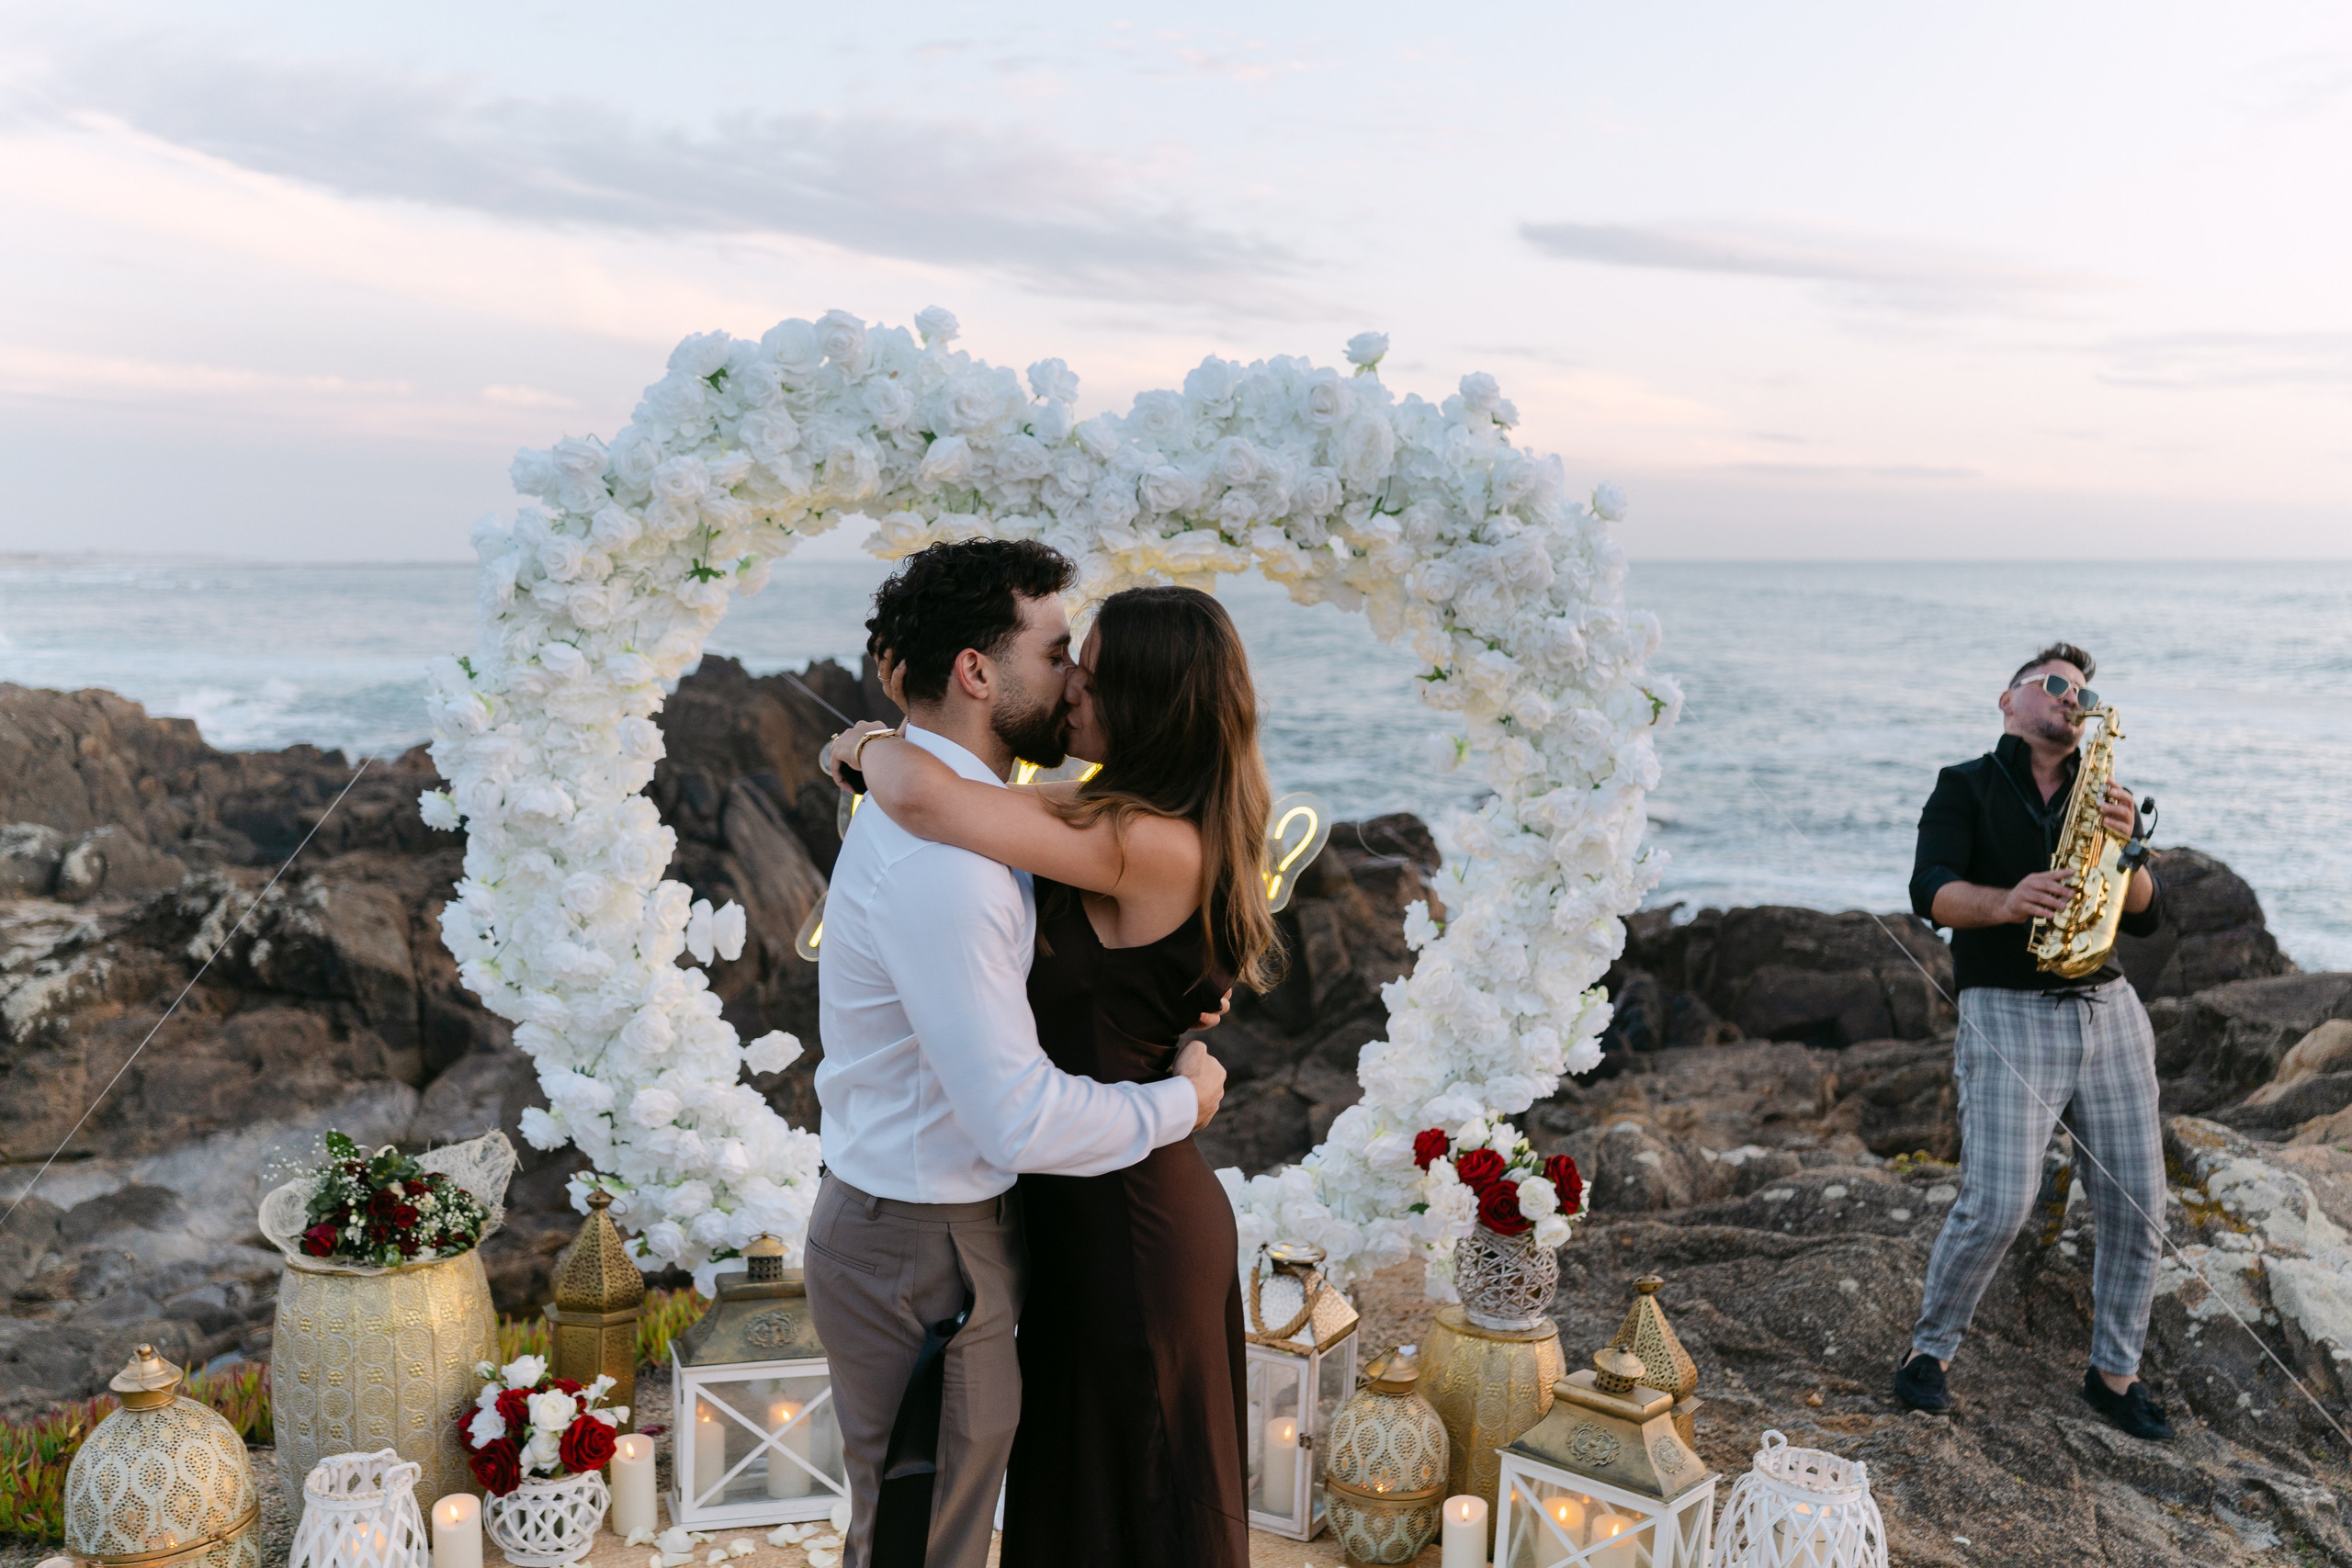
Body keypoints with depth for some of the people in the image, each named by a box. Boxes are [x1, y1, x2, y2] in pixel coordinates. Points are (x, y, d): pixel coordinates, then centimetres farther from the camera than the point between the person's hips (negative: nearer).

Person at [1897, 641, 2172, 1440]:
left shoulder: (2106, 796, 17)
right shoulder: (1965, 788, 4)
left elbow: (2145, 918, 7)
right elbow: (1932, 893, -11)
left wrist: (2124, 849, -12)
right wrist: (2006, 902, -30)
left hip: (2108, 1012, 5)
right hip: (2006, 1014, -5)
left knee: (2137, 1205, 3)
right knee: (1996, 1204, -13)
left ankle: (2115, 1372, 20)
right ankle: (1929, 1351, 8)